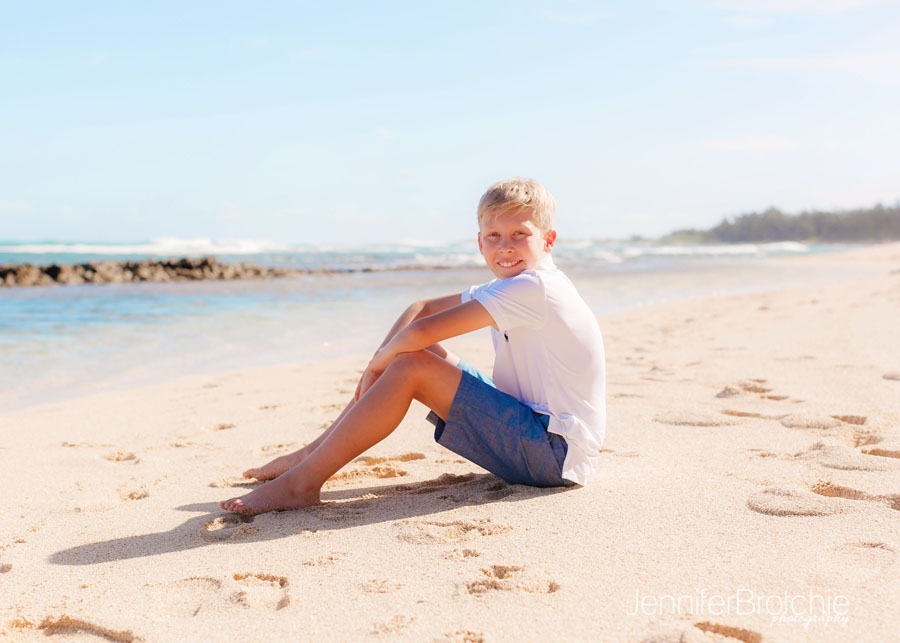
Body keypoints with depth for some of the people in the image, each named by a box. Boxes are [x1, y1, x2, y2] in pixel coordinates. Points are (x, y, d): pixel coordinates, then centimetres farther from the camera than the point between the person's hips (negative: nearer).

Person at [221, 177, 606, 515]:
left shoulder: (534, 286, -19)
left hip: (556, 452, -10)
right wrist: (381, 363, -3)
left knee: (412, 365, -18)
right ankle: (315, 453, 13)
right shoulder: (507, 289, 12)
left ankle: (303, 482, -16)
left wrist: (379, 363, -5)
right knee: (417, 356, 9)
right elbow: (422, 310, 14)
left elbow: (422, 332, -24)